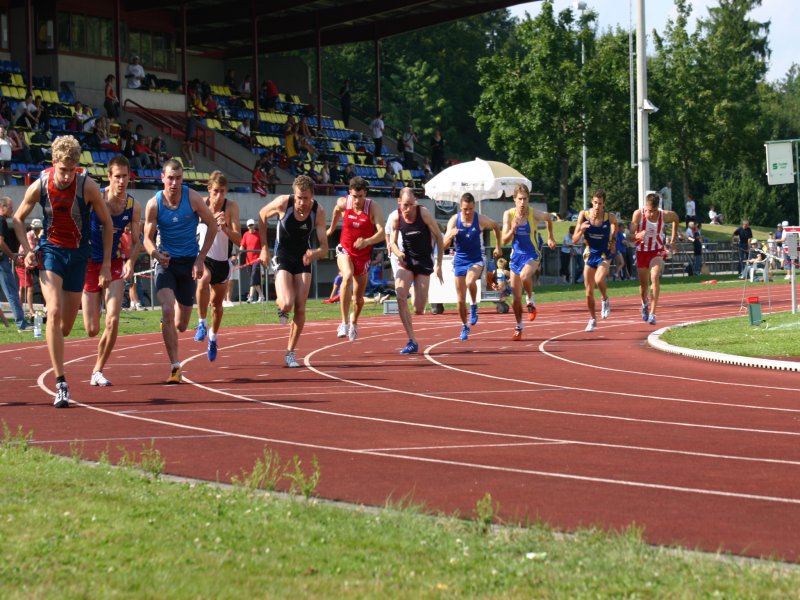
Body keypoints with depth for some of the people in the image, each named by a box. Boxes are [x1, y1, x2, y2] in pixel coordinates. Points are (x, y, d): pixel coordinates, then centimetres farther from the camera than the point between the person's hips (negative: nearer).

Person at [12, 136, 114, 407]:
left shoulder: (87, 186, -15)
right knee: (54, 311, -21)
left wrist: (106, 265, -3)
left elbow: (107, 223, -2)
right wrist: (27, 250, -8)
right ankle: (60, 384, -21)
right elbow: (18, 219, 5)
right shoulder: (39, 186, -12)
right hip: (50, 251, -1)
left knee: (66, 325, 5)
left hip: (78, 255, 1)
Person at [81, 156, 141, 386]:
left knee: (113, 321, -16)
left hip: (115, 265, 2)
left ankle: (98, 371, 2)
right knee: (91, 330, 1)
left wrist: (130, 262, -14)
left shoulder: (133, 207, -4)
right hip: (90, 264, -2)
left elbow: (136, 242, 6)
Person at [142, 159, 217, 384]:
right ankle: (175, 367, -19)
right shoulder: (153, 204, -9)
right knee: (167, 311, -23)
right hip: (166, 262, -1)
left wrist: (200, 259, -5)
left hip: (189, 263, 1)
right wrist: (155, 253, -26)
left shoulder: (193, 198, -10)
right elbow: (148, 237, -3)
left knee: (181, 325, 6)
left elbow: (212, 226, 0)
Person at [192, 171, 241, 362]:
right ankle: (201, 324, -23)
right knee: (203, 280, -36)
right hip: (202, 257, -1)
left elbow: (238, 239, -19)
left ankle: (212, 338, 38)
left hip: (222, 261, 1)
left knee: (217, 303, 14)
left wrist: (225, 228, -35)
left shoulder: (231, 207, -14)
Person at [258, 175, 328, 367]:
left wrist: (314, 254, -42)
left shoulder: (318, 211, -19)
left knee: (300, 309, -3)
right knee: (287, 304, -21)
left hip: (304, 259, 2)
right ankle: (280, 306, 17)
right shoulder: (283, 203, -22)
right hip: (283, 258, -2)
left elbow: (324, 248, -18)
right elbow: (262, 215, -1)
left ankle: (290, 352, 11)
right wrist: (264, 248, -1)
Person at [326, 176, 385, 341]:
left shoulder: (373, 207, -19)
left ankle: (354, 321, 45)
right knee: (347, 276, -34)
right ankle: (344, 322, -34)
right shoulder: (343, 203, -13)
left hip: (363, 255, 1)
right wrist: (332, 228, 26)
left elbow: (381, 233, -29)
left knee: (358, 298, 10)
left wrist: (367, 241, -47)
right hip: (345, 251, 0)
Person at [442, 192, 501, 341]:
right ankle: (464, 327, 25)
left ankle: (474, 306, -6)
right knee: (461, 300, 4)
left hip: (477, 259, -2)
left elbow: (496, 227, 9)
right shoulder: (454, 220, -11)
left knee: (470, 281, -34)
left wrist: (498, 247, 12)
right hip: (460, 260, 2)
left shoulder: (481, 220, -13)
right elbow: (444, 245, -12)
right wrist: (450, 235, -33)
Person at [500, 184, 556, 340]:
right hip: (516, 256, 3)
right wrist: (513, 229, -27)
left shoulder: (535, 214, -14)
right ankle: (519, 327, 25)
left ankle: (531, 301, -7)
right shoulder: (508, 214, -9)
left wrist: (550, 237, 17)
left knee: (524, 276, -36)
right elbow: (504, 241, -9)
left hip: (531, 255, -3)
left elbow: (548, 218, 10)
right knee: (516, 297, 6)